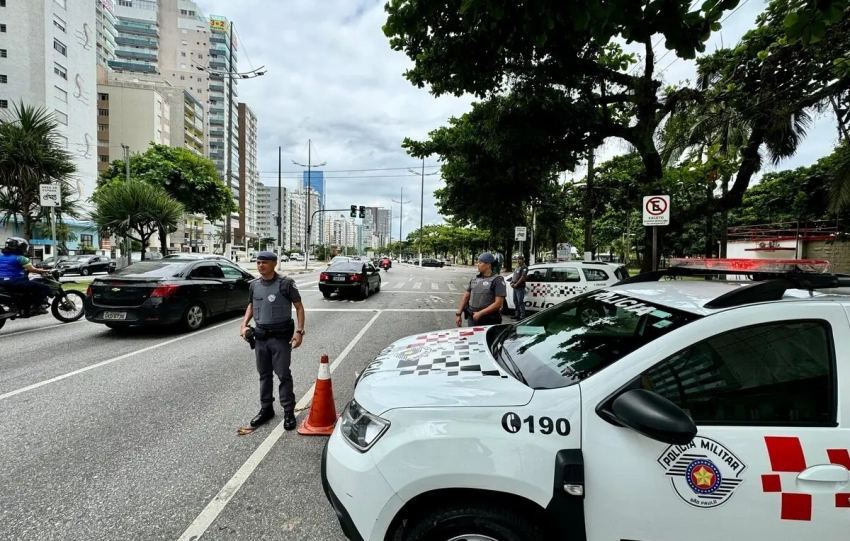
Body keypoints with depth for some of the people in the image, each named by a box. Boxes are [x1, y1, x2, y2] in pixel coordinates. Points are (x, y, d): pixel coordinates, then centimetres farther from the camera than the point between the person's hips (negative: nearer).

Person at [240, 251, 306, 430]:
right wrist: (244, 324, 7)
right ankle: (266, 408, 28)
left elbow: (299, 307, -7)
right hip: (261, 337, 5)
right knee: (264, 374, 14)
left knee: (283, 374, -1)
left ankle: (289, 411, 9)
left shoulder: (285, 283, -10)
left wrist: (299, 331, -15)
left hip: (281, 337, -5)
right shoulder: (254, 285, 5)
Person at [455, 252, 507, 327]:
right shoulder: (475, 279, 8)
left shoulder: (497, 280, -9)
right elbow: (466, 297, 14)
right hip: (472, 318, 5)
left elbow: (498, 303, -16)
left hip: (489, 321, -5)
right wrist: (458, 314, 7)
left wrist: (480, 313, -18)